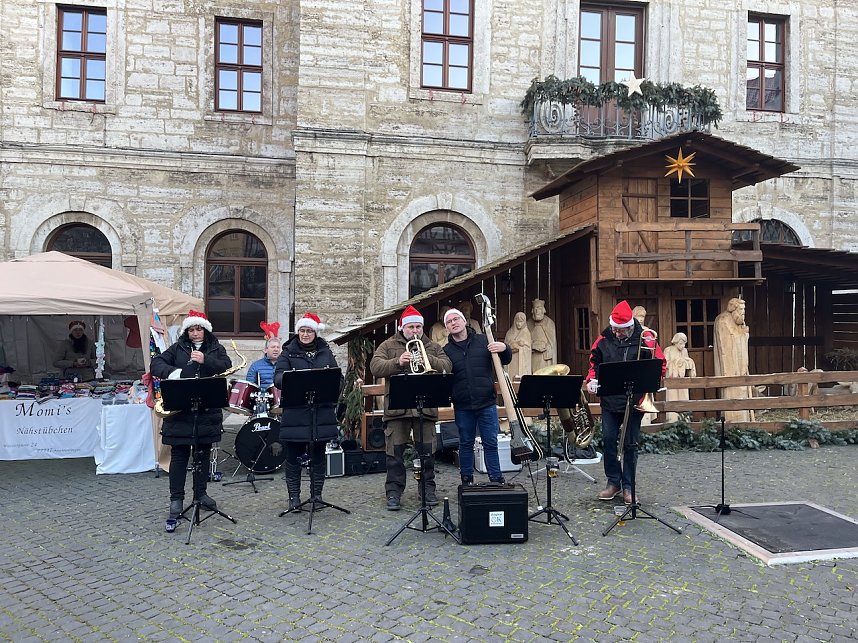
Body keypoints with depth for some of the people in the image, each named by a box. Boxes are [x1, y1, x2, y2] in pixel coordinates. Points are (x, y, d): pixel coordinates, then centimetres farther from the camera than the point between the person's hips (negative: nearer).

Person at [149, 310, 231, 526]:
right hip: (179, 411, -1)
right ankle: (176, 499, 6)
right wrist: (172, 372, -21)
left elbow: (227, 366, -6)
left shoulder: (216, 348, 9)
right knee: (179, 455, 0)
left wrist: (205, 360, -21)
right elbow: (155, 364, -1)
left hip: (207, 411, 1)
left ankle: (201, 493, 25)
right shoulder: (177, 348, 8)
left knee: (204, 453, 11)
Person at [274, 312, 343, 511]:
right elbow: (278, 377, -8)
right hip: (295, 414, -2)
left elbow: (338, 377, 9)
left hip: (322, 413, 2)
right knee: (293, 456, 3)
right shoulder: (288, 353, 4)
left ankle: (317, 494, 21)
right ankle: (293, 496, 14)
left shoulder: (326, 352, 12)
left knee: (318, 456, 10)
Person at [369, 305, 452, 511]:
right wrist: (397, 362, -18)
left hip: (426, 407, 2)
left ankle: (428, 488, 19)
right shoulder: (388, 345, 9)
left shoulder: (433, 347, 15)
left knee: (427, 451, 6)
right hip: (396, 407, -1)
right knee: (395, 452, 1)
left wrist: (427, 358, -13)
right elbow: (375, 367, -5)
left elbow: (447, 367, 1)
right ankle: (394, 491, 10)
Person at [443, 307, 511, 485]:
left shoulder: (484, 341, 5)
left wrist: (504, 348, -10)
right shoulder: (446, 351, 6)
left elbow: (506, 360, 10)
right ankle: (467, 480, 24)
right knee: (466, 444, 11)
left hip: (487, 404, -1)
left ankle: (497, 479, 14)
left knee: (491, 443, 4)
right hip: (462, 407, 1)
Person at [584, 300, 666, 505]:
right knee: (608, 440, 3)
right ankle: (613, 481, 18)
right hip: (609, 400, 3)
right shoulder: (603, 340, 2)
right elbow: (594, 363, 14)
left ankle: (628, 486, 15)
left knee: (630, 443, 5)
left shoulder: (645, 340, -5)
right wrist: (591, 380, -3)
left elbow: (661, 365, 0)